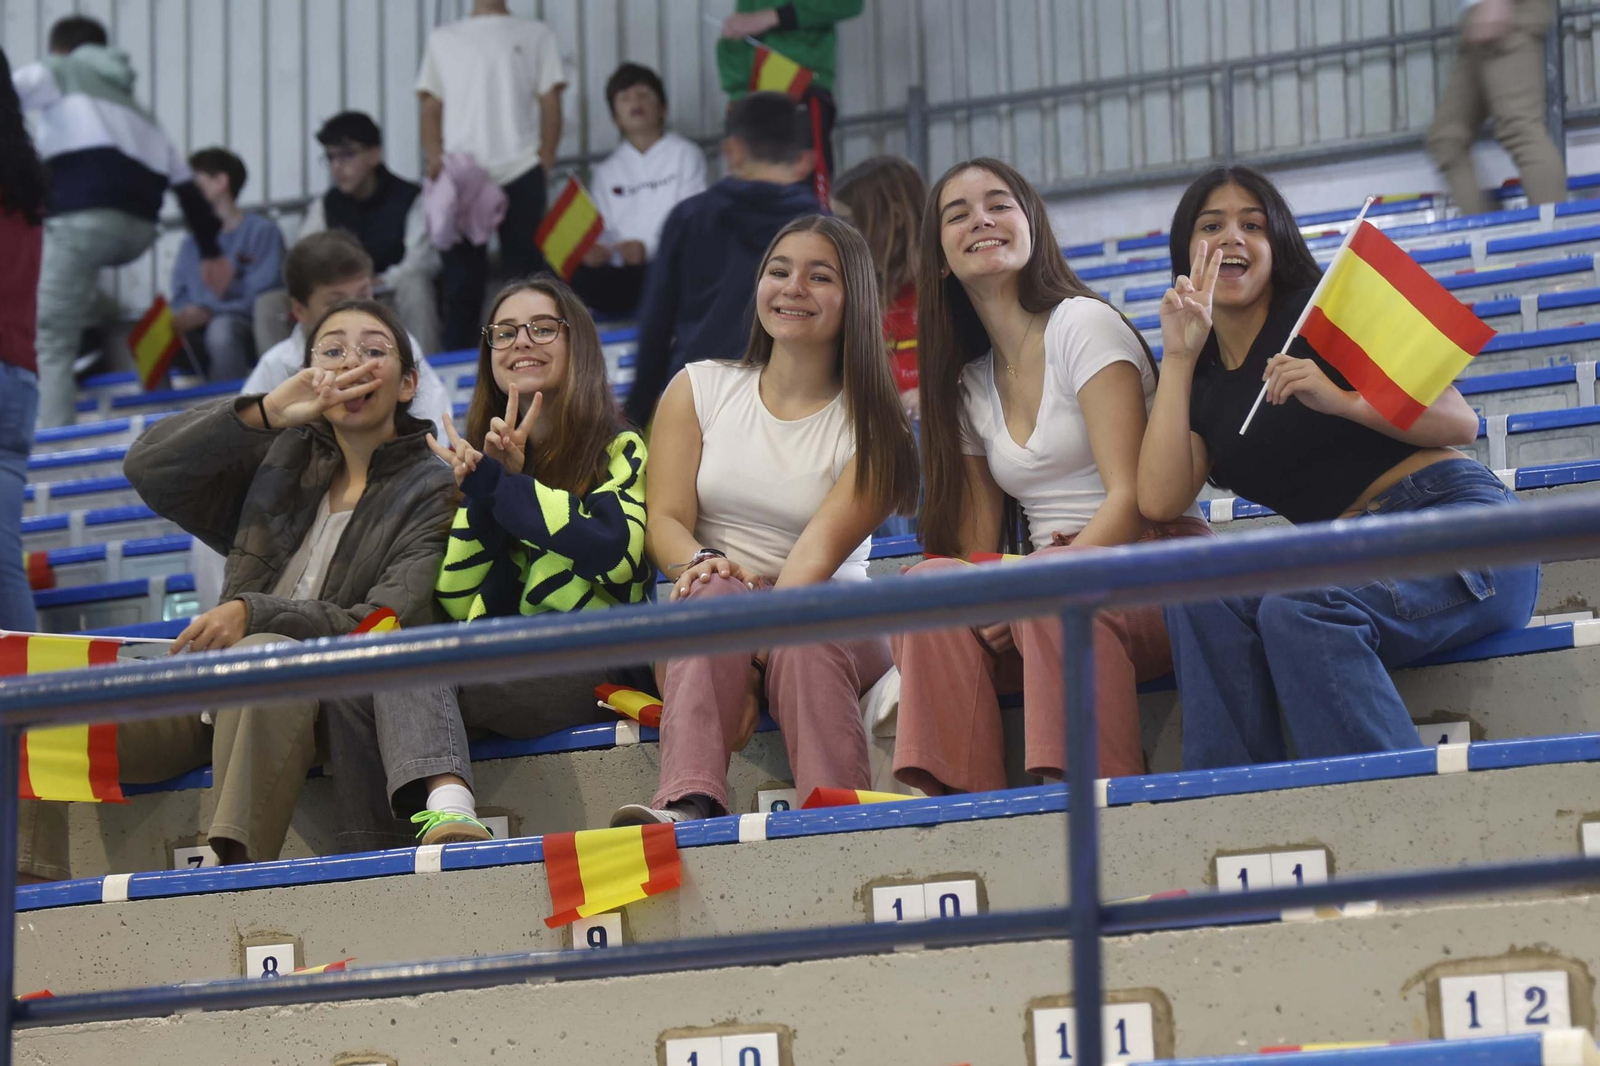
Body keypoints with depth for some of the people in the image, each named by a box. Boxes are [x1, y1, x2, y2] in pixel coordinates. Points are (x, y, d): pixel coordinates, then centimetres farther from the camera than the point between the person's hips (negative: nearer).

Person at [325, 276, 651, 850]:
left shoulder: (618, 450, 11)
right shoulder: (482, 453, 25)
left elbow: (614, 549, -12)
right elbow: (457, 602, 13)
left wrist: (497, 484, -8)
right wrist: (486, 490, 1)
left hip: (589, 666, -5)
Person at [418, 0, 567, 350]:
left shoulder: (535, 35, 12)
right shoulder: (443, 39, 17)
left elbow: (550, 103, 8)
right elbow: (431, 107, 13)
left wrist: (545, 161, -5)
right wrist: (434, 157, -5)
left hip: (520, 174, -1)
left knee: (525, 270, -1)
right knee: (462, 275, 0)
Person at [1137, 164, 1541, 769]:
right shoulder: (1203, 383, 17)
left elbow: (1460, 423, -5)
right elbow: (1159, 502, -2)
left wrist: (1340, 399, -20)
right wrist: (1178, 356, 1)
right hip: (1357, 558, 5)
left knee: (1299, 610, -32)